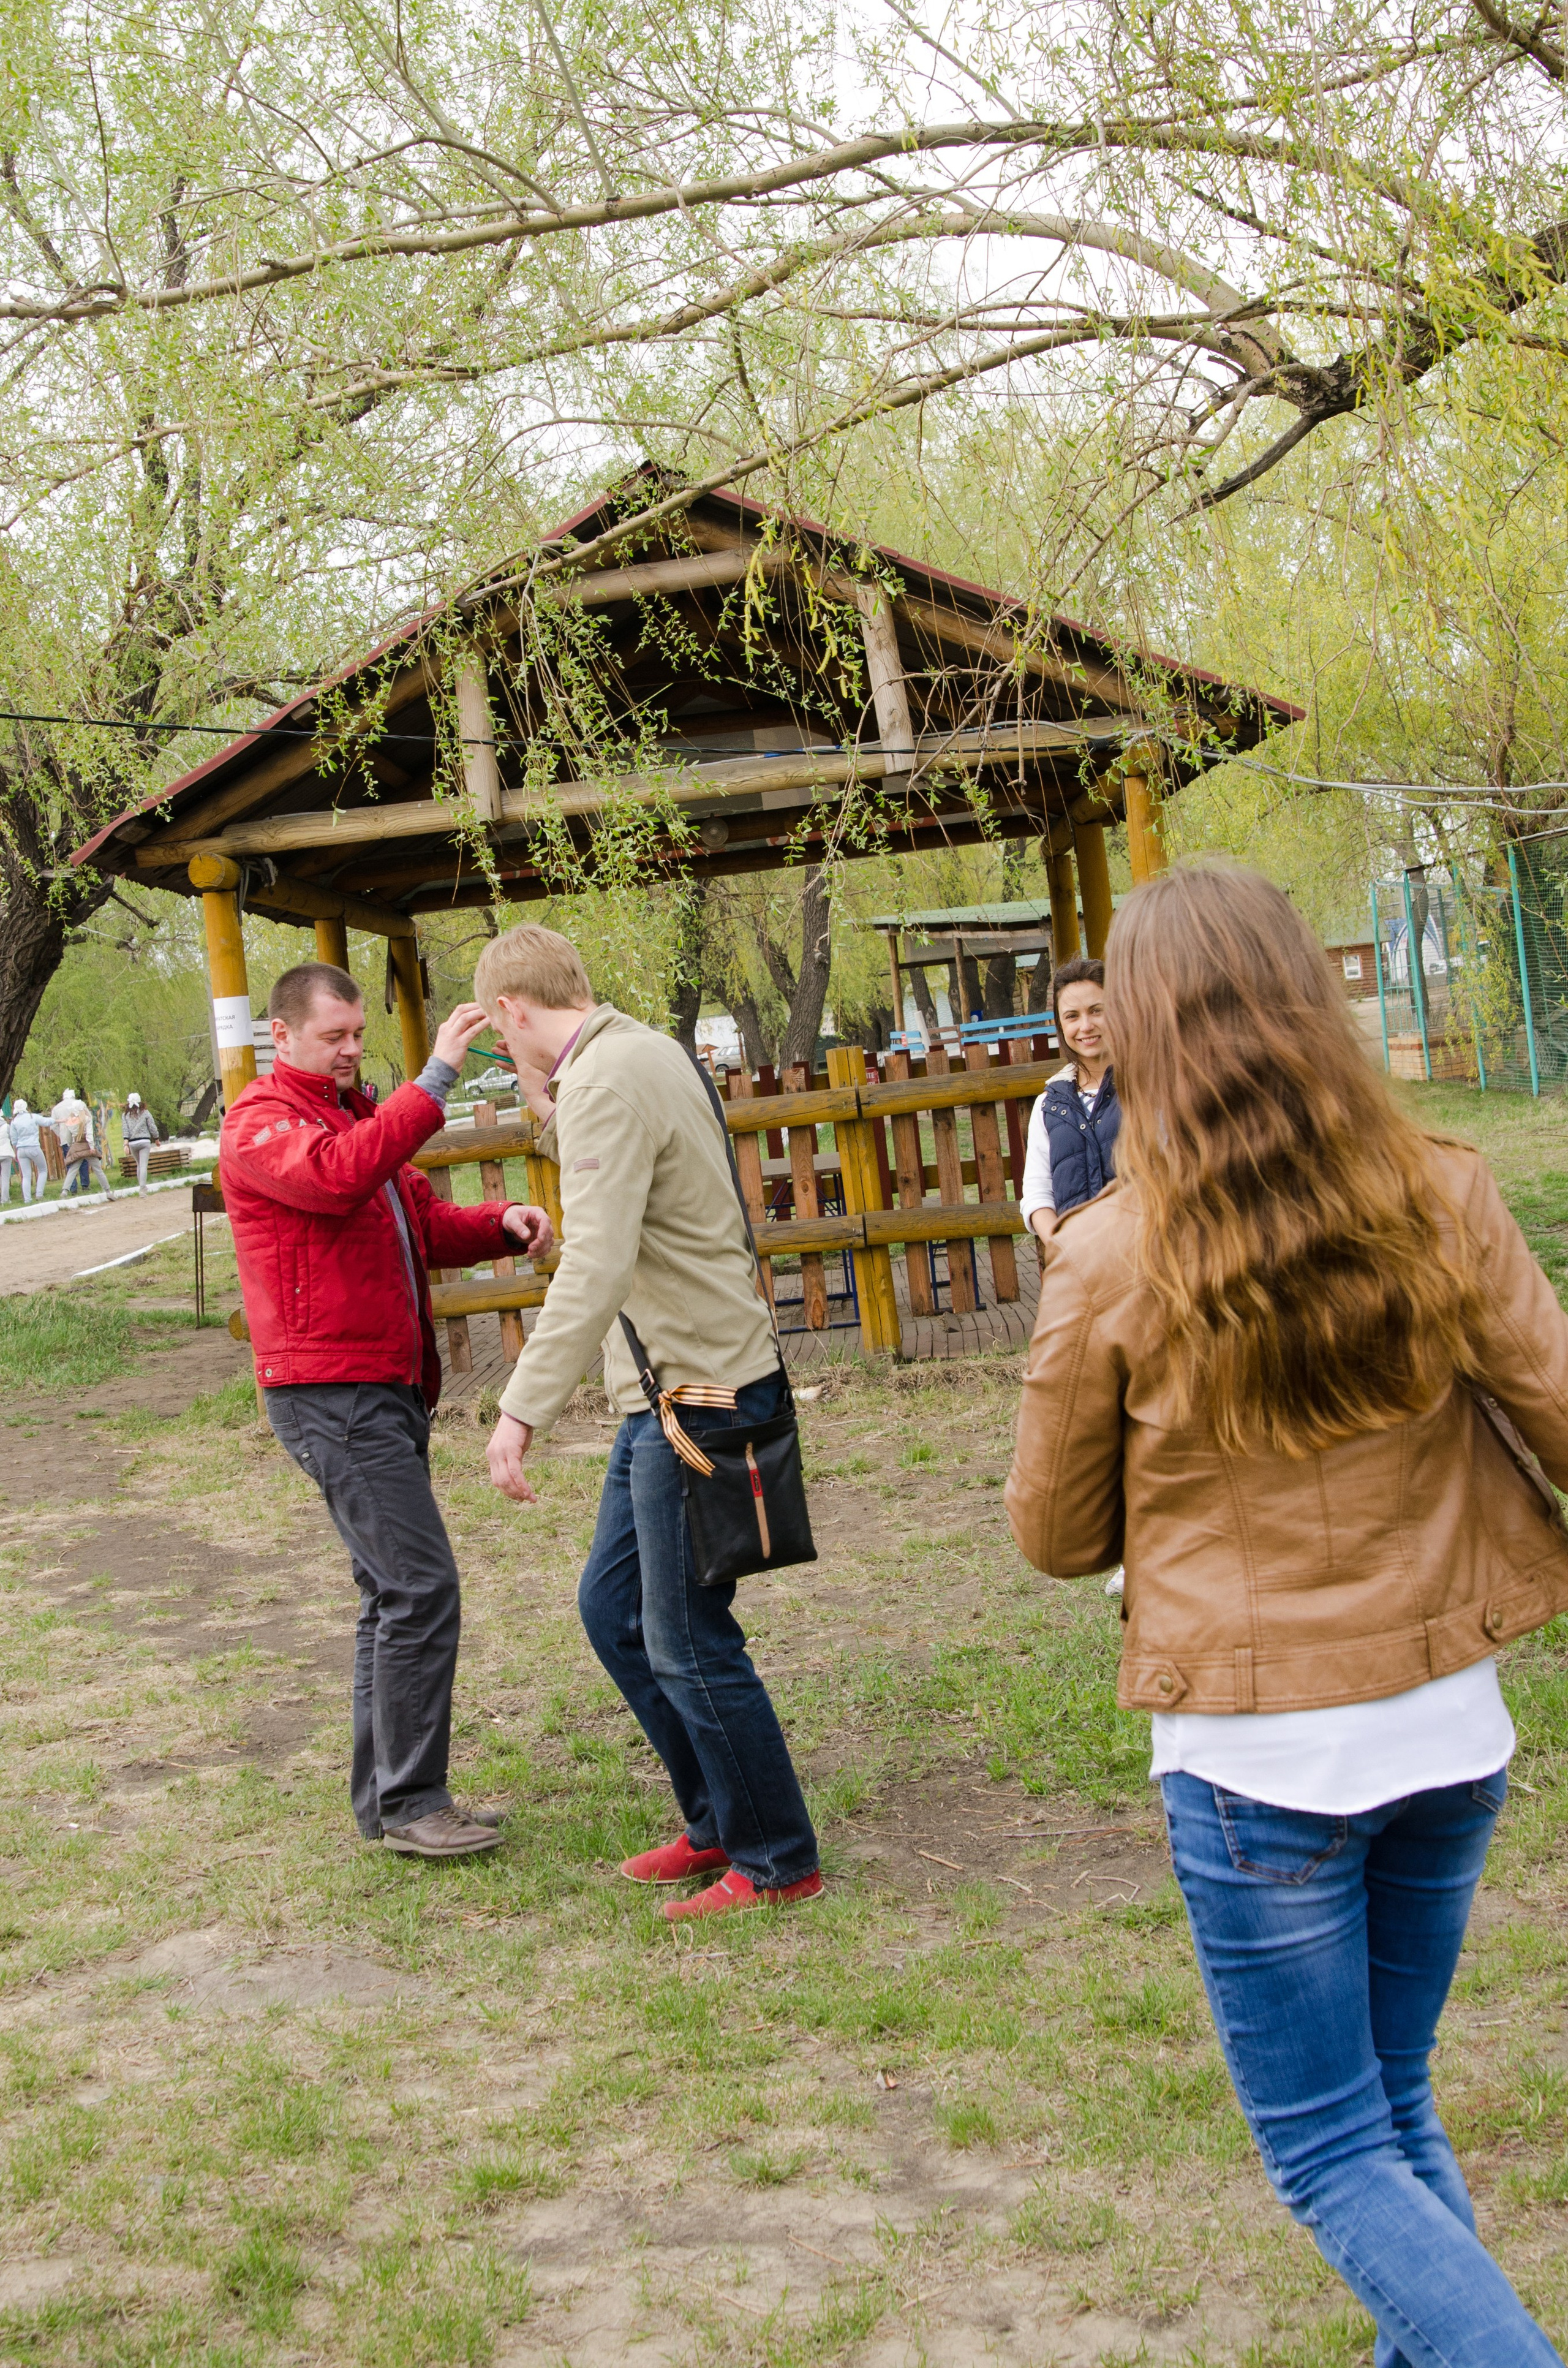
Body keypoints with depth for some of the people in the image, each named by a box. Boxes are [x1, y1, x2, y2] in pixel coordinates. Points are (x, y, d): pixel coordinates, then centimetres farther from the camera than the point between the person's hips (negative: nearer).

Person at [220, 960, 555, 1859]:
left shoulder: (357, 1116, 22)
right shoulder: (260, 1125, -7)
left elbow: (425, 1225, 19)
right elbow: (338, 1176, -28)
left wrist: (501, 1222, -1)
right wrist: (436, 1079, -32)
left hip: (389, 1390, 10)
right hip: (331, 1391, -10)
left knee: (396, 1594, 12)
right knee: (422, 1587, -13)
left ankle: (386, 1798, 20)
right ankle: (408, 1803, -6)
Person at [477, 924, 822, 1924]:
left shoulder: (607, 1081, -19)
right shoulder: (646, 1051, 12)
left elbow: (597, 1269, -29)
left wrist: (523, 1409, -31)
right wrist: (548, 1104, 14)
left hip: (699, 1394, -10)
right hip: (668, 1391, 10)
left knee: (688, 1645, 0)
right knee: (614, 1607, 17)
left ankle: (779, 1862, 15)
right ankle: (719, 1823, 29)